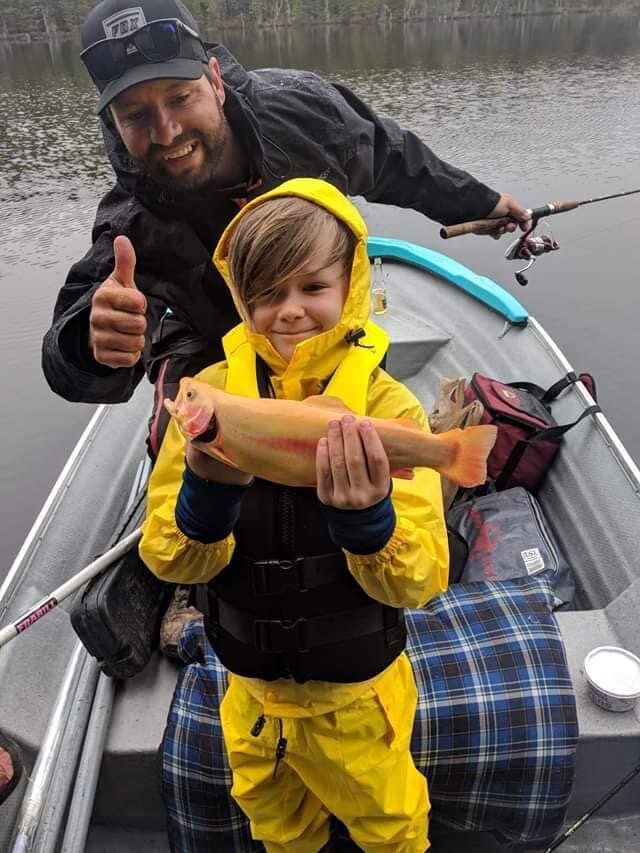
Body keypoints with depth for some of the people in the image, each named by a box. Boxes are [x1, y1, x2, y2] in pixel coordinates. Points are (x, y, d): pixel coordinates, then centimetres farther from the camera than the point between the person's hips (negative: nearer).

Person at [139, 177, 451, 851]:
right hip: (252, 692, 3)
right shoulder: (211, 392, -14)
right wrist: (207, 494, -35)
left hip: (356, 698, -2)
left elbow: (421, 583, -22)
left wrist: (366, 518, -42)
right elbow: (168, 561, -14)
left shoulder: (388, 406, -20)